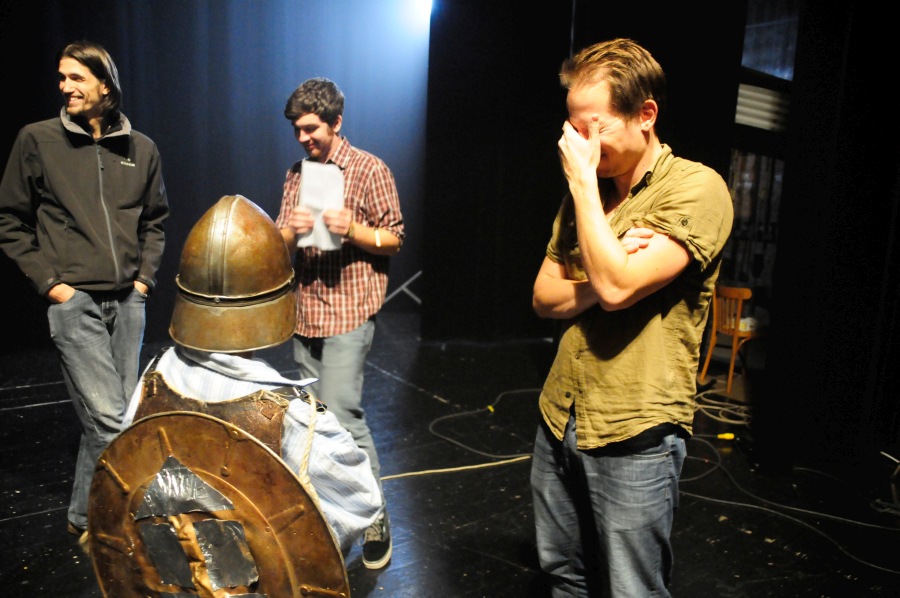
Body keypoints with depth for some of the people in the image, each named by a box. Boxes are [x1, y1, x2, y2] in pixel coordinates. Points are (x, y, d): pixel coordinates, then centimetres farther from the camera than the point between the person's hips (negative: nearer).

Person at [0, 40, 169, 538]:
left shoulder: (140, 148, 7)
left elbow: (155, 219, 17)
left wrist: (146, 276, 6)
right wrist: (48, 282, -5)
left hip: (128, 300, 4)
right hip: (74, 301, -3)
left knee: (122, 415, 10)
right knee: (107, 419, -8)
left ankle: (94, 511, 32)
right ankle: (87, 517, 15)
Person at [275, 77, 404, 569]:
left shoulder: (370, 170, -4)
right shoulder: (297, 174, 13)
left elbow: (394, 240, -3)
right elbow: (281, 243, 12)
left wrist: (351, 229, -21)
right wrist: (291, 230, -11)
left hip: (349, 312, -6)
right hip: (306, 312, 6)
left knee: (342, 414, -11)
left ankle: (376, 517, 4)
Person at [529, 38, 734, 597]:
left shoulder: (697, 188, -13)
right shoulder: (586, 193, 9)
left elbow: (616, 287, -25)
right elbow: (544, 297, 6)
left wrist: (583, 179, -17)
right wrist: (604, 279, -14)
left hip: (634, 437, -6)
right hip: (560, 420, 7)